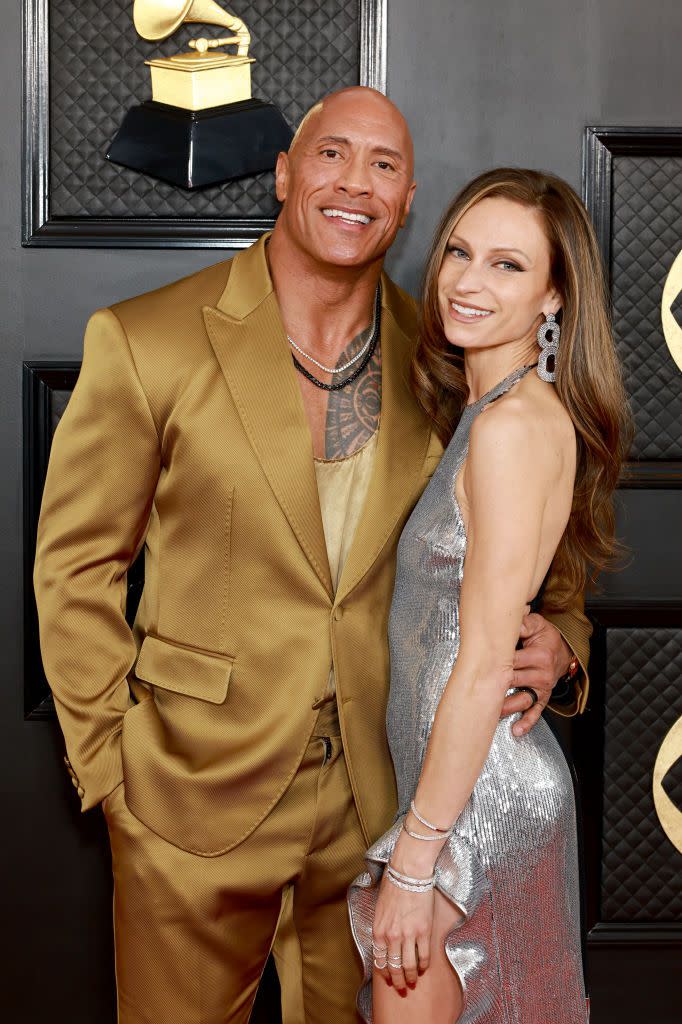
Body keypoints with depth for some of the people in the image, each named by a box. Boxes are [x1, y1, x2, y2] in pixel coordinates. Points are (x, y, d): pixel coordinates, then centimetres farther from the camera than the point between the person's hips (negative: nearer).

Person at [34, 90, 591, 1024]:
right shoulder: (145, 342, -10)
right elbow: (76, 564, -5)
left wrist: (553, 634, -11)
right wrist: (107, 764, -6)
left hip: (379, 791, 3)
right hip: (200, 790, -3)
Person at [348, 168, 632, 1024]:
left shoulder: (514, 423, -20)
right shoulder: (484, 406, 9)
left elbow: (485, 667, -22)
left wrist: (415, 861, -18)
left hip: (476, 794, -9)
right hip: (500, 778, 9)